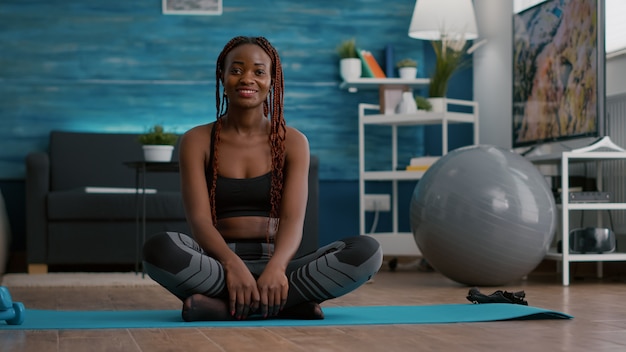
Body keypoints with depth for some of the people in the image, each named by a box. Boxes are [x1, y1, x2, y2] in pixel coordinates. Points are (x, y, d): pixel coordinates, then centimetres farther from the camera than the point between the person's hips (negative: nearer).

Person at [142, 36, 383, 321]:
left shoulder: (293, 142, 7)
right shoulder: (197, 141, 4)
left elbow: (293, 218, -8)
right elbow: (199, 218, -9)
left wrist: (276, 266, -31)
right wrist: (232, 265, -31)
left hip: (275, 264, 2)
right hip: (219, 264, -1)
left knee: (367, 251, -25)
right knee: (159, 248, -34)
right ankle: (287, 304, -28)